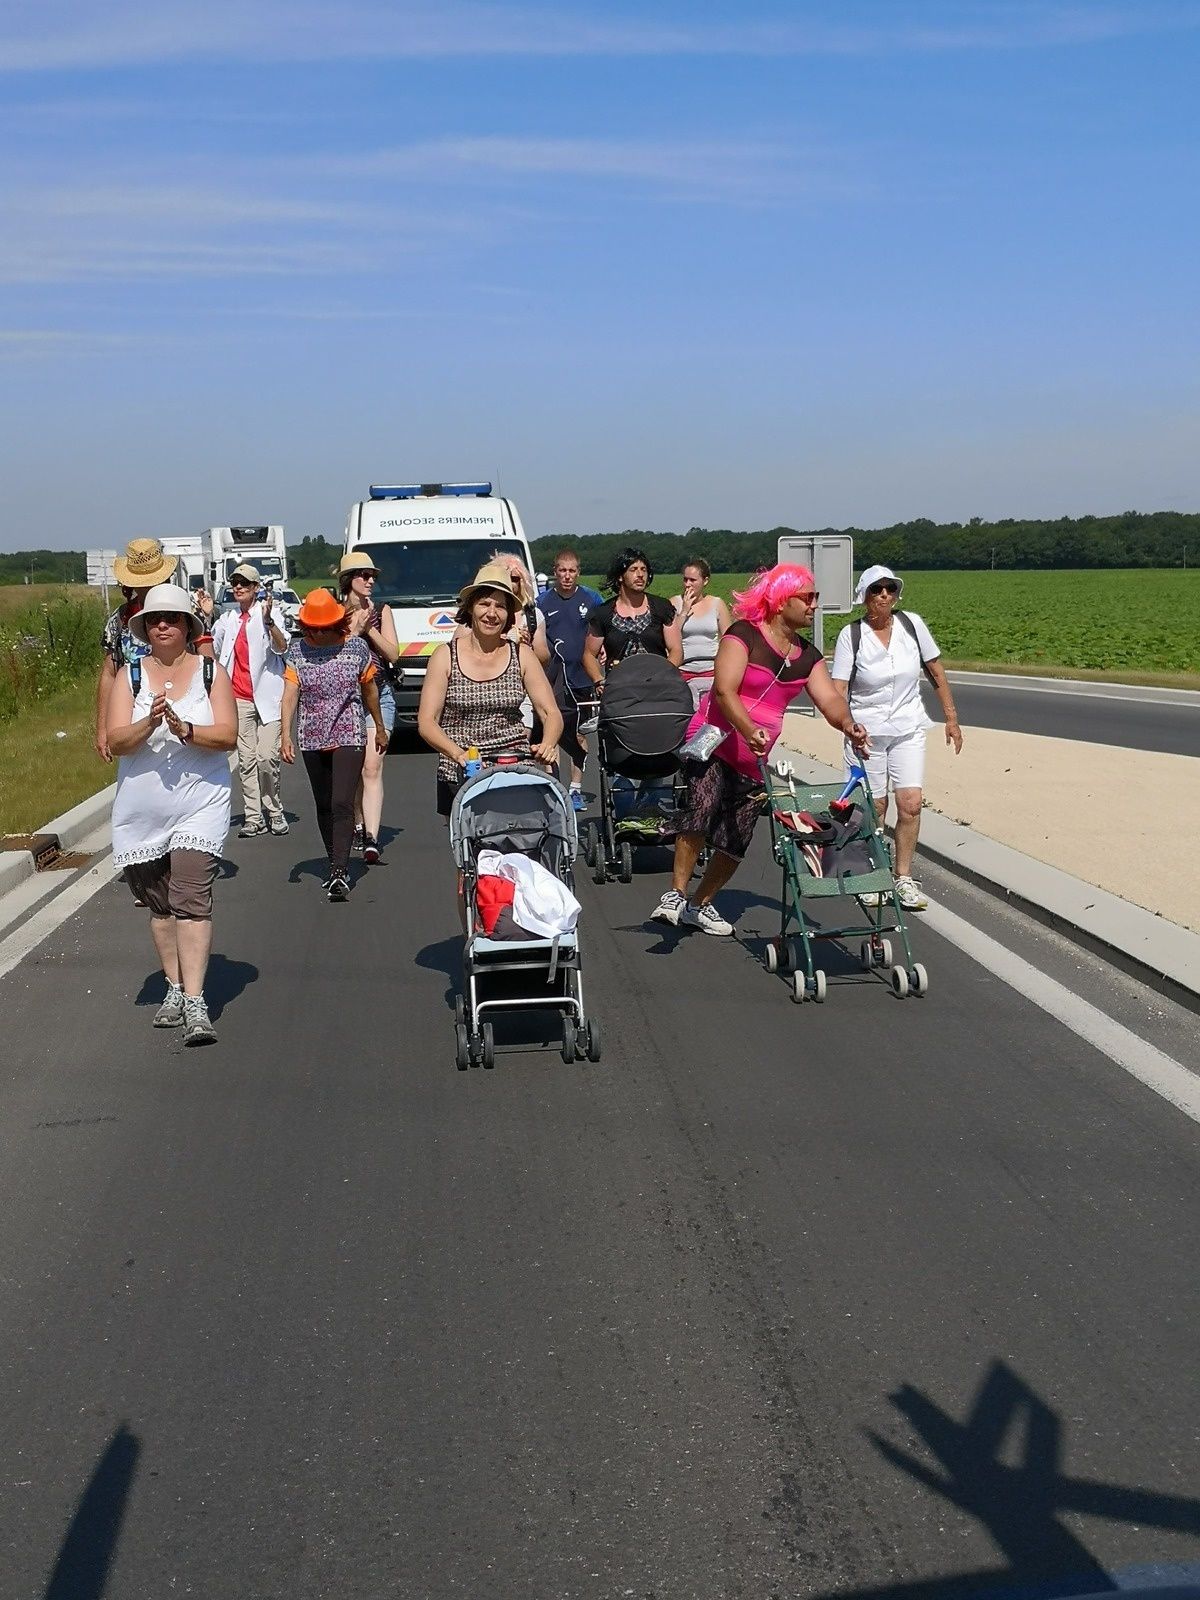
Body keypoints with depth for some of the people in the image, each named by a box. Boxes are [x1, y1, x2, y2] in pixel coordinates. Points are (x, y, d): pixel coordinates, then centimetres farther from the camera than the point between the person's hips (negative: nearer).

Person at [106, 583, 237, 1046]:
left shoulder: (211, 671, 0)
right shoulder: (130, 675, 3)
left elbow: (228, 735, -8)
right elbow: (117, 741, -6)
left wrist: (185, 729, -25)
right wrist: (150, 723, -25)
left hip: (201, 803, -3)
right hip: (143, 809, 3)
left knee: (191, 898, -13)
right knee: (159, 903, 11)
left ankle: (194, 1004, -17)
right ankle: (174, 989, 25)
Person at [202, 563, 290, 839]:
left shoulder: (269, 614, -1)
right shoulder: (227, 619, 15)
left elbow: (282, 647, -15)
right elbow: (212, 651, 18)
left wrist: (268, 620, -31)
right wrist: (205, 618, 9)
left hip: (267, 698, -4)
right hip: (239, 699, 5)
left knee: (267, 757, -10)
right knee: (246, 760, 3)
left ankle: (274, 811, 9)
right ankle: (253, 818, 6)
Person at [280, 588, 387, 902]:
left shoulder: (356, 647, -3)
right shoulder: (298, 650, 0)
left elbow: (370, 690, 9)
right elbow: (290, 693, -7)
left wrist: (380, 729, 18)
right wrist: (286, 734, -20)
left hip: (349, 737, -3)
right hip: (312, 739, 3)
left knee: (342, 804, -15)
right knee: (323, 806, 12)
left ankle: (339, 875, -20)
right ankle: (337, 867, 26)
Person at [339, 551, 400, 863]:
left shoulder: (382, 611, 8)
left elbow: (394, 654, 1)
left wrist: (369, 629, -9)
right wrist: (354, 630, -12)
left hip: (379, 694, -1)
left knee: (372, 766, -12)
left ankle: (371, 839, -21)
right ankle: (358, 825, 24)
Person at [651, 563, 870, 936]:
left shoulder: (807, 656, 10)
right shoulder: (744, 635, -12)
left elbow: (829, 699, -1)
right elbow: (724, 690, -23)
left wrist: (847, 725, -24)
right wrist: (749, 731, -39)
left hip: (755, 759, 7)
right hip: (713, 744, -7)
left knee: (736, 841, 6)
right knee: (702, 808, -30)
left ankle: (700, 904, 24)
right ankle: (675, 896, -26)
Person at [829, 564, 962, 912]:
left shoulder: (911, 624, -2)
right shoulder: (851, 635, -9)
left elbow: (937, 673, 8)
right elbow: (838, 690, -12)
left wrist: (951, 718, 8)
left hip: (908, 728, 2)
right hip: (867, 731, -2)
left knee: (911, 803, -8)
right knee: (873, 809, 1)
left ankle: (903, 878, 3)